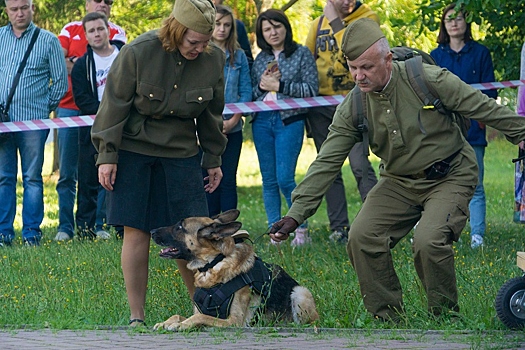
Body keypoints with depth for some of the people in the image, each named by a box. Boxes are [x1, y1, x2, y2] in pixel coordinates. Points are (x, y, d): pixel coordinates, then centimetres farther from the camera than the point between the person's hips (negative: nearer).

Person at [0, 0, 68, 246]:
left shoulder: (48, 40, 3)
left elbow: (60, 80, 7)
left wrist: (46, 108, 5)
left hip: (33, 122, -2)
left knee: (32, 178, 0)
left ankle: (31, 233, 4)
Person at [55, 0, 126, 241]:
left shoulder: (117, 32, 9)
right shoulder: (71, 29, 12)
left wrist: (75, 63, -12)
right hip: (69, 108, 0)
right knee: (67, 172, -1)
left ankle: (94, 225, 5)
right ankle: (65, 227, 1)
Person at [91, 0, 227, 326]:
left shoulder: (213, 59, -5)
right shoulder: (139, 52, -16)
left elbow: (211, 113, 9)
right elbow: (115, 104, -9)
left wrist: (213, 159, 13)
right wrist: (107, 155, -9)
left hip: (181, 152, 3)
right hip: (133, 149, -2)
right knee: (136, 232, -4)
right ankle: (137, 317, 3)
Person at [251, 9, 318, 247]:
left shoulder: (301, 54, 3)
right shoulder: (260, 59, 14)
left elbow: (311, 89, -6)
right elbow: (251, 93, 17)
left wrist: (279, 86, -10)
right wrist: (261, 86, -5)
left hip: (289, 121, -5)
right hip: (262, 121, 5)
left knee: (285, 179, -12)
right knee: (269, 180, 4)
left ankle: (302, 231, 0)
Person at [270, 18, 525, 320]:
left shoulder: (428, 80, -19)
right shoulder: (352, 108, -8)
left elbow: (485, 109, -10)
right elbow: (327, 162, -8)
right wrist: (296, 214, -16)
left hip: (450, 178, -5)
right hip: (398, 182, 5)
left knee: (429, 241, -26)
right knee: (362, 237, -14)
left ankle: (445, 318, -3)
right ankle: (387, 318, 1)